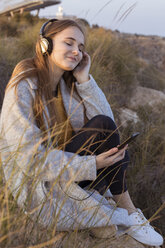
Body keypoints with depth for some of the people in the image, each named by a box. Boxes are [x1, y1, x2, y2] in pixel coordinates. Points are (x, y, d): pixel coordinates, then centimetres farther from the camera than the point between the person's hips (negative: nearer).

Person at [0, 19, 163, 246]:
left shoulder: (65, 84, 5)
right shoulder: (23, 88, -19)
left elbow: (108, 120, -2)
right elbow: (29, 157, -25)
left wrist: (84, 79, -10)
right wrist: (91, 165, -27)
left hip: (63, 166, 8)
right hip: (37, 187, -8)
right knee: (102, 126, -19)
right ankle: (128, 212, -6)